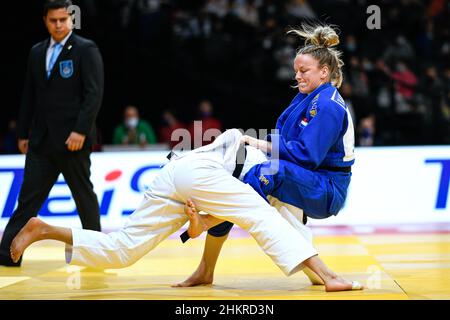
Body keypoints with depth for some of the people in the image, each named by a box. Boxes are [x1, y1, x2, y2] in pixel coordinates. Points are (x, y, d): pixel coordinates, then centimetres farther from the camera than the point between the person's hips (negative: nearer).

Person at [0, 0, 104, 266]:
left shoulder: (86, 49, -4)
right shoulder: (37, 52, 14)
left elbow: (94, 94, -11)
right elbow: (29, 96, 17)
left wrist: (80, 131, -18)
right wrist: (23, 133, 14)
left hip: (71, 138, -5)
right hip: (41, 140, 5)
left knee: (84, 195, 5)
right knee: (28, 196, 2)